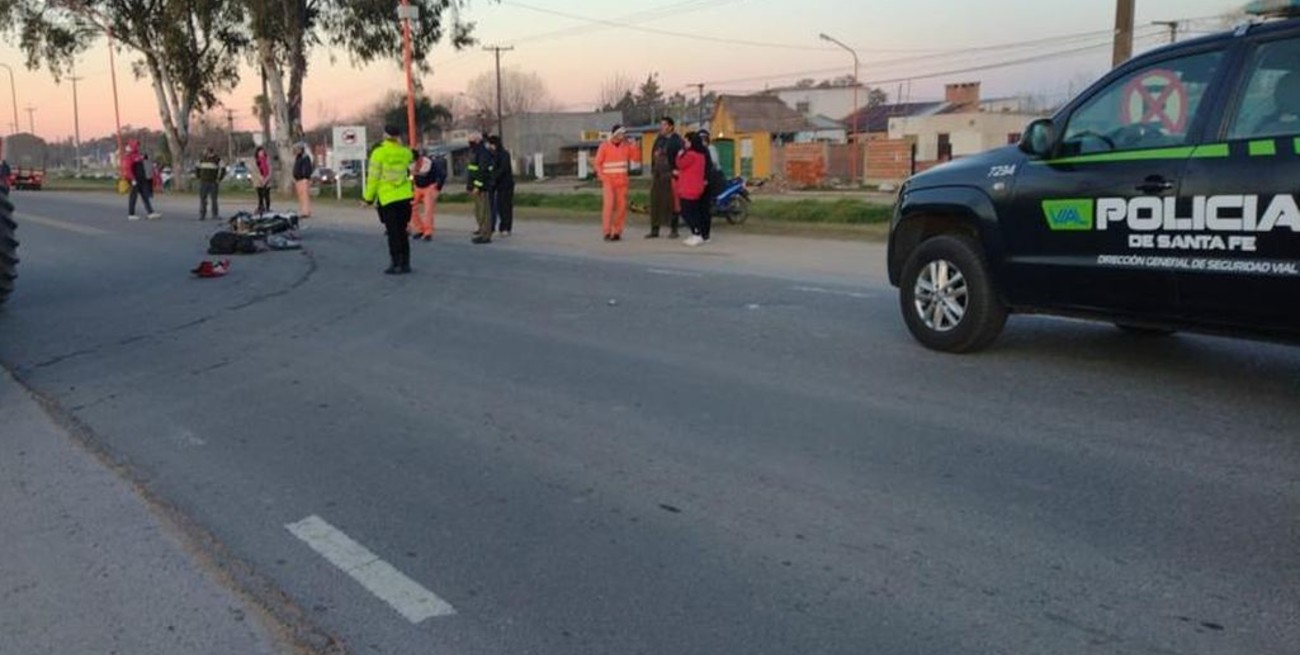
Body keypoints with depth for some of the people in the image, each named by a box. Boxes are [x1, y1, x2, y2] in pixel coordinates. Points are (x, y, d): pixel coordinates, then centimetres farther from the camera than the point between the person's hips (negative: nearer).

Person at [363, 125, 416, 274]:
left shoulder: (379, 153, -10)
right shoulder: (405, 152, 0)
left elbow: (373, 177, -9)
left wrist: (369, 197, 1)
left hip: (387, 198, -4)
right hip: (405, 197, 4)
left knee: (393, 233, 2)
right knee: (402, 231, 13)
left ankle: (395, 264, 1)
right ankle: (405, 263, 16)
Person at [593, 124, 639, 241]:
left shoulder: (626, 146, 8)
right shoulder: (605, 146, -2)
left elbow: (636, 157, 4)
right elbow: (598, 163, 0)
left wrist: (631, 144, -6)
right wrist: (602, 177, -8)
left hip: (622, 181, 4)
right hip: (609, 180, -4)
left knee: (622, 206, 1)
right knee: (609, 204, -14)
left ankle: (617, 232, 9)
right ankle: (607, 232, -14)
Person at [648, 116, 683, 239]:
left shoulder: (676, 140, -6)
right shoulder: (659, 139, 16)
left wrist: (676, 171, -19)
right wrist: (653, 172, 14)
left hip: (670, 175, -7)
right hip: (657, 175, 7)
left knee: (671, 202, -2)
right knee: (655, 202, 5)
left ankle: (674, 229, 7)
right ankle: (655, 230, 11)